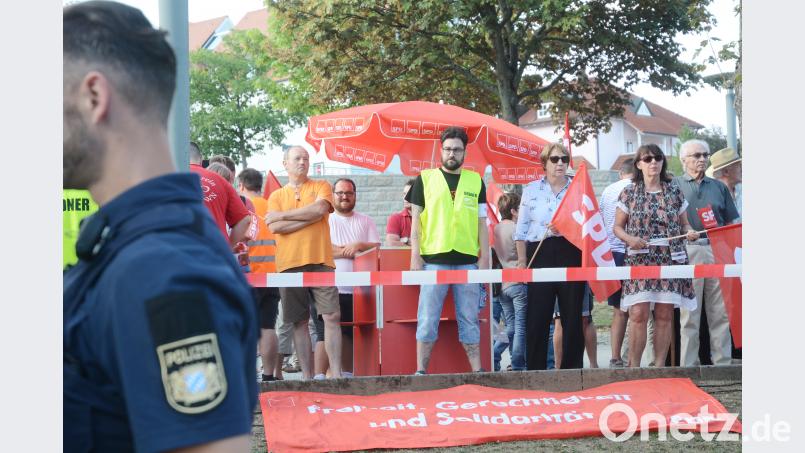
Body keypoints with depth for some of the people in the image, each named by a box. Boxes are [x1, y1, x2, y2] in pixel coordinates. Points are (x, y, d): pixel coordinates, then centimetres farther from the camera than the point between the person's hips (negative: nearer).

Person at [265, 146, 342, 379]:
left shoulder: (320, 186, 11)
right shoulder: (276, 196, 13)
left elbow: (320, 208, -10)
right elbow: (275, 228, -3)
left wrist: (283, 215, -3)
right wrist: (311, 216, -8)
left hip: (320, 262, -1)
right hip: (289, 264, 1)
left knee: (332, 316, -8)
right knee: (300, 321, 2)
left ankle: (336, 373, -7)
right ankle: (307, 376, 5)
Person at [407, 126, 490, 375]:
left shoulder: (476, 181, 12)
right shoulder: (425, 179, 7)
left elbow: (482, 222, 13)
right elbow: (416, 220, 5)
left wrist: (485, 256, 5)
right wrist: (415, 256, -3)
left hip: (467, 260, 2)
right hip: (433, 259, -2)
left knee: (470, 319, 6)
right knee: (428, 319, -2)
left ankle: (477, 369, 10)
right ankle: (421, 370, 1)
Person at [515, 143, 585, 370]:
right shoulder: (531, 189, 10)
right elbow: (521, 230, 10)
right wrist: (522, 261, 4)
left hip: (571, 255, 0)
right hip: (540, 255, 0)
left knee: (572, 317, 2)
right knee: (537, 318, -2)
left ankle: (572, 368, 11)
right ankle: (535, 370, 4)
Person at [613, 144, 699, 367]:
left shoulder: (674, 191, 11)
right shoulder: (629, 192, 6)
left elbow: (684, 223, 18)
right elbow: (617, 227, 9)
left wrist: (689, 232, -5)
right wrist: (630, 239, -11)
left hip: (670, 260, 2)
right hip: (639, 260, -2)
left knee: (665, 315, 0)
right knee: (638, 314, -10)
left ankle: (659, 366, 7)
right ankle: (633, 366, -5)